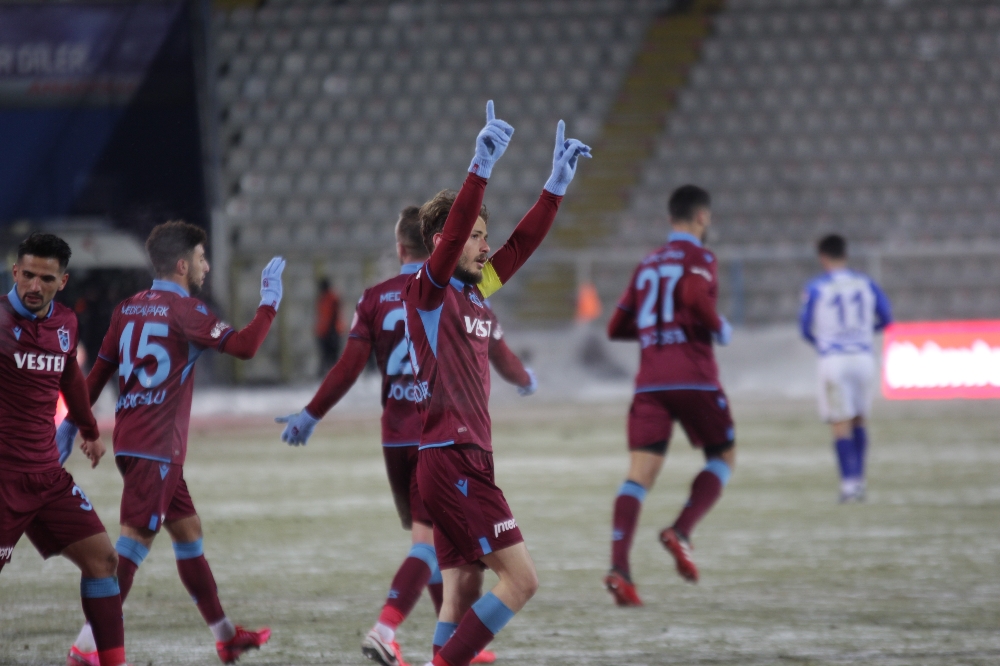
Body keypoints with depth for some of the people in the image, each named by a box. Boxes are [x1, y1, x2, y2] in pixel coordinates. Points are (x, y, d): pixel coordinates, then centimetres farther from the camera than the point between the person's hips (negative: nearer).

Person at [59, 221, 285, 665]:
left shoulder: (129, 309, 11)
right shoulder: (183, 310, -12)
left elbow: (98, 373, 13)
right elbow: (244, 346, -18)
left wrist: (72, 425, 16)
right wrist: (270, 300, -5)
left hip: (131, 441, 9)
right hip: (154, 448, -9)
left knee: (188, 530, 17)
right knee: (136, 539, -11)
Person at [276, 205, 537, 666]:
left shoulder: (375, 298, 2)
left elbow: (348, 368, -3)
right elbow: (500, 357, 7)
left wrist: (310, 416, 8)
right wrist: (526, 381, 28)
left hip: (396, 436, 3)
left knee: (428, 537, 14)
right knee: (430, 540, -6)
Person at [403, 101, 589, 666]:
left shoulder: (476, 292, 14)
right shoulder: (427, 292, -8)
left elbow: (522, 245, 17)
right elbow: (451, 236, -23)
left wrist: (558, 183, 11)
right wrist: (481, 169, -32)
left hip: (469, 459, 9)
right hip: (452, 461, -9)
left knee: (465, 596, 7)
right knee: (521, 578, -13)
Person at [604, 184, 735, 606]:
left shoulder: (646, 265, 19)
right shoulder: (699, 258, 1)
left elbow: (617, 328, 21)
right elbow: (695, 295, -21)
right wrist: (719, 328, -5)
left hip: (649, 382, 5)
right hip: (693, 378, -4)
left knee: (640, 473, -5)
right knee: (723, 457, 15)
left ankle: (619, 566, -22)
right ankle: (681, 531, -7)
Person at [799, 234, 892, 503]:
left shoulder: (815, 288, -3)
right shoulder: (865, 284, 5)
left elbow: (806, 329, 2)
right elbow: (885, 318, 10)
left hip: (833, 359, -3)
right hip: (864, 357, 3)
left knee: (841, 426, 1)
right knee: (859, 420, 17)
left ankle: (849, 484, -5)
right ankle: (858, 480, 15)